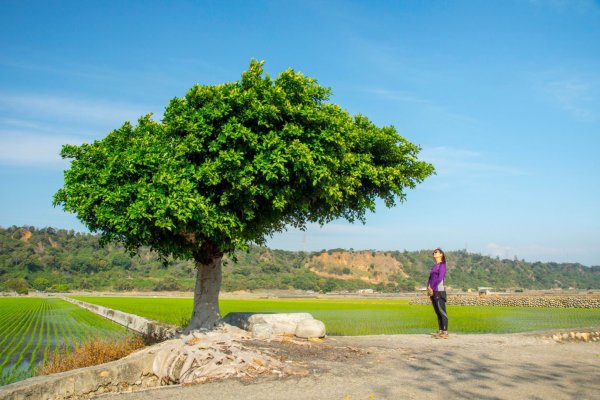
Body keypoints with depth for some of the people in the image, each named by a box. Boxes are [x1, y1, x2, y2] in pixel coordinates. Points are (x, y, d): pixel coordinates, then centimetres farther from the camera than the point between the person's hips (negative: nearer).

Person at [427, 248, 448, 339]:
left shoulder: (442, 265, -4)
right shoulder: (434, 266, 19)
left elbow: (440, 278, -13)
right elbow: (430, 278, 15)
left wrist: (432, 288, -12)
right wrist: (429, 287, -3)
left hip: (439, 291, -8)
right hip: (433, 292, 8)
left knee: (442, 312, -8)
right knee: (438, 312, 10)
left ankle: (445, 332, -7)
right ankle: (440, 331, 15)